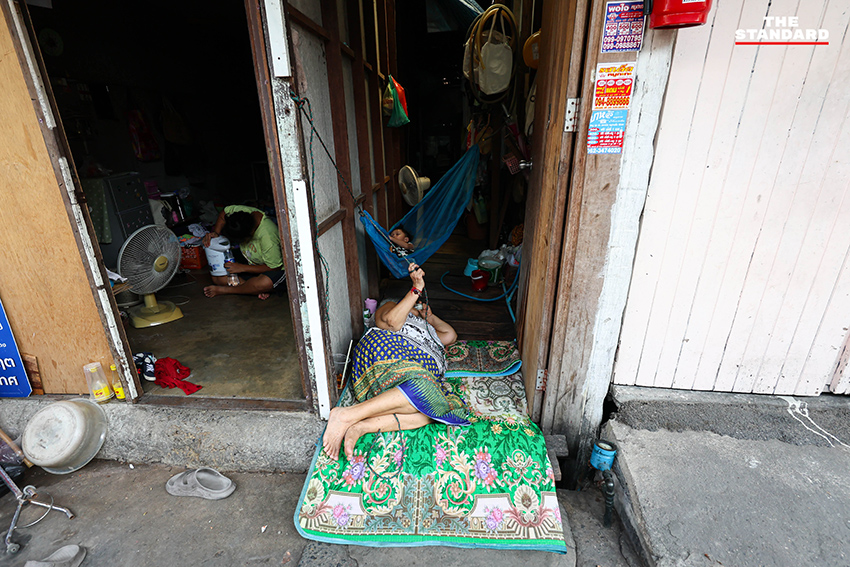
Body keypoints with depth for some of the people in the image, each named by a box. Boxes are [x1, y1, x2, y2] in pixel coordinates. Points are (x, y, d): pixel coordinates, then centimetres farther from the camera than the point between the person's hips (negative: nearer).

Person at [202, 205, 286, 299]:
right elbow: (225, 212, 6)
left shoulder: (267, 237, -36)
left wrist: (242, 268, -23)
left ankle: (224, 290, -16)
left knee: (265, 283, -41)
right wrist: (215, 232, -11)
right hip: (252, 265, 7)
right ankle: (257, 289, -17)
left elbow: (274, 267, -26)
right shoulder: (242, 211, -18)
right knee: (217, 278, -9)